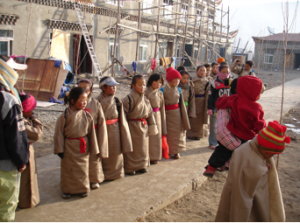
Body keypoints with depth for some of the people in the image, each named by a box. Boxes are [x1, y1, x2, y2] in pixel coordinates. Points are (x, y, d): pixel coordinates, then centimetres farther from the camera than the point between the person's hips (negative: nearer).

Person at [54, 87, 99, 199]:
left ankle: (83, 188, 29)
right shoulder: (64, 116, -13)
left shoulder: (87, 115, -4)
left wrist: (94, 149, 5)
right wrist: (59, 149, -5)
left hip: (83, 147, 2)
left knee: (83, 168, 12)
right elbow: (59, 133, -6)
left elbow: (91, 132, 3)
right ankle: (67, 189, 26)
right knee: (68, 169, 9)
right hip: (69, 147, -2)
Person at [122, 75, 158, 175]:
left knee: (143, 147, 14)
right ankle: (129, 168, 15)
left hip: (143, 126, 6)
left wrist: (152, 126, 11)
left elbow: (150, 114, 12)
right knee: (131, 148, 2)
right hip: (132, 126, -6)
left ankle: (141, 165, 28)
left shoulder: (145, 100, 5)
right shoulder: (127, 100, -14)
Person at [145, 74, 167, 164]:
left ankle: (154, 157, 22)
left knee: (156, 136, 9)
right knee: (148, 136, -2)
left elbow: (162, 108, 12)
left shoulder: (160, 93, 9)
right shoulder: (146, 92, -7)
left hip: (157, 116, 5)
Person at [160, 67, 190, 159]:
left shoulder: (178, 90, 3)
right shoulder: (163, 90, -10)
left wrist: (184, 118, 9)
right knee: (168, 133, 3)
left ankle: (176, 151, 17)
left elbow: (181, 104, 9)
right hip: (167, 113, -4)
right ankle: (168, 151, 15)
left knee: (177, 132, 7)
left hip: (176, 113, 4)